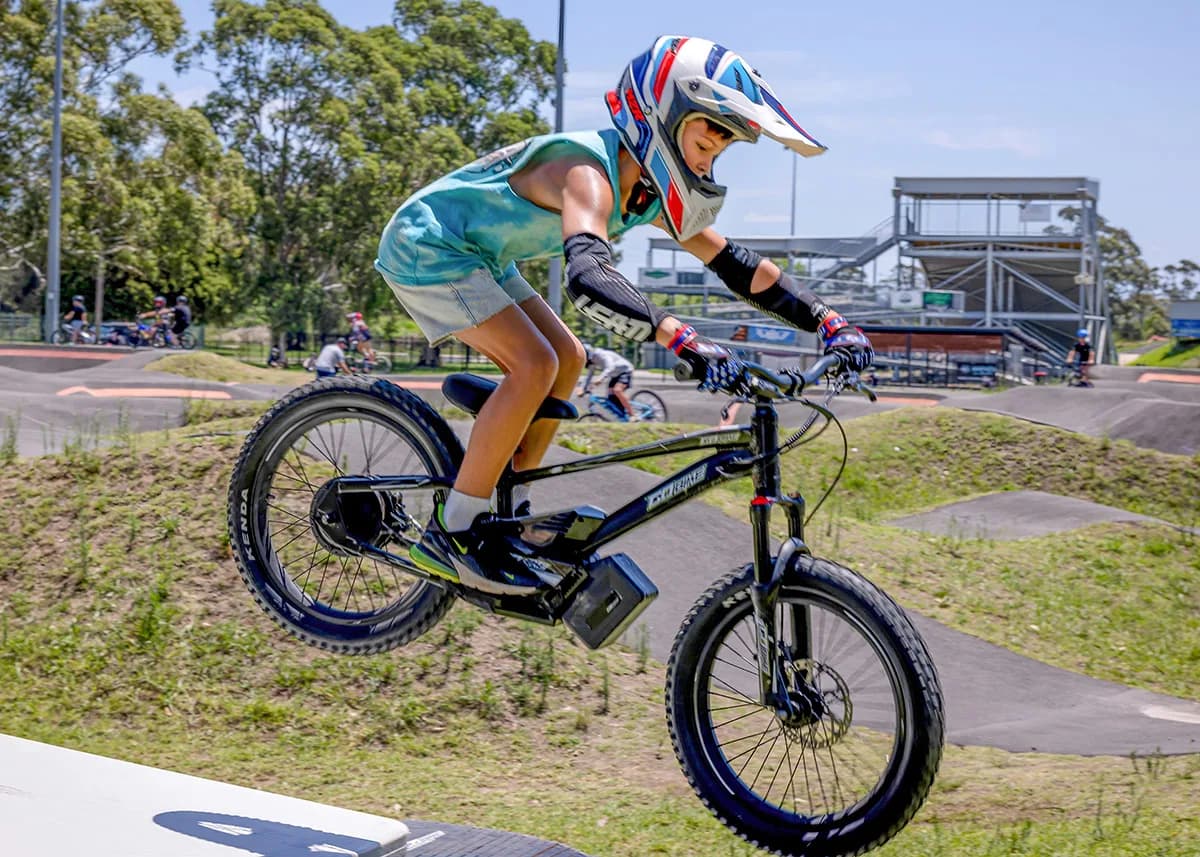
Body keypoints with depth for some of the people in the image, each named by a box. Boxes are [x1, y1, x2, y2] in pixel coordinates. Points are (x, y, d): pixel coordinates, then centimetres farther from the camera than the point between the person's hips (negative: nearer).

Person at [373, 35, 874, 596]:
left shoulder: (647, 194, 0)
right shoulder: (589, 173, -30)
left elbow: (736, 264, 3)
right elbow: (589, 278, -49)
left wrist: (828, 320, -5)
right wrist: (683, 340, -59)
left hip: (472, 253, 10)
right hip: (425, 245, -10)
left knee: (566, 360, 8)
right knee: (534, 364, -20)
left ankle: (505, 511, 16)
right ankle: (452, 532, -13)